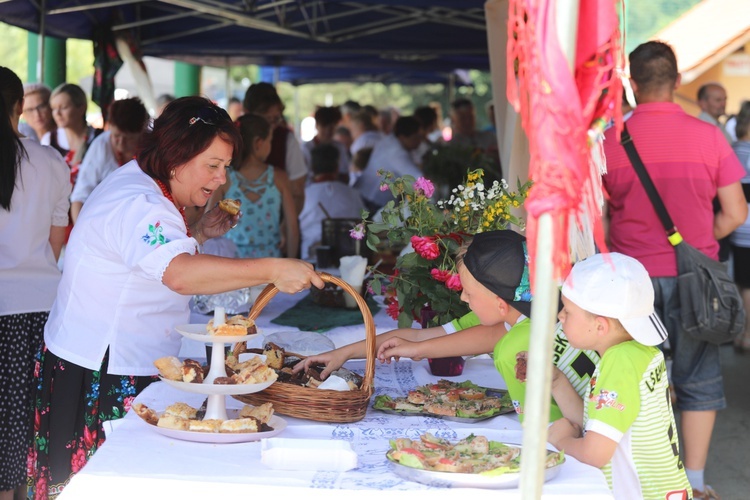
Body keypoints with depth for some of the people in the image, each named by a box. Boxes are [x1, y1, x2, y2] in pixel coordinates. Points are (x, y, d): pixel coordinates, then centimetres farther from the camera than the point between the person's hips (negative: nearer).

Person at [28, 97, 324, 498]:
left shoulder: (137, 182, 12)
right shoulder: (138, 205, -23)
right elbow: (181, 274, -41)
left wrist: (198, 233, 10)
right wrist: (272, 270, -42)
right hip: (101, 378, -10)